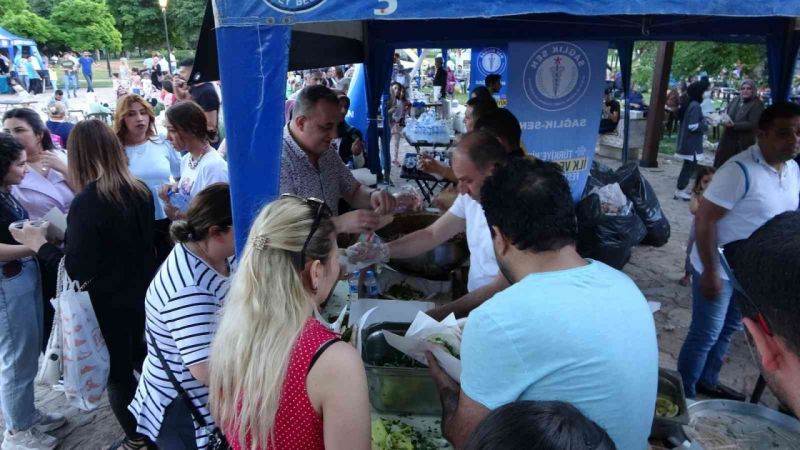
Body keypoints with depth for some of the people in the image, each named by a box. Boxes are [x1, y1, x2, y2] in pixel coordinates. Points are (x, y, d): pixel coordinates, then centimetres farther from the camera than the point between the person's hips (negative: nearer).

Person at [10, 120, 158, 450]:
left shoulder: (85, 203, -24)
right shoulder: (139, 190, -5)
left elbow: (78, 269, -21)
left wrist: (38, 244, -8)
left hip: (109, 303, -6)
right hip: (142, 293, 6)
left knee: (118, 372, 12)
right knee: (140, 359, 26)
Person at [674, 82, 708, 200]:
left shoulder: (689, 104, 10)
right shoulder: (695, 106, -18)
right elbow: (693, 126, -23)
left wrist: (703, 120, 12)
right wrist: (705, 124, -9)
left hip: (687, 141, 10)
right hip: (691, 142, -10)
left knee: (688, 165, 16)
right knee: (690, 166, -1)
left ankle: (680, 190, 20)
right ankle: (680, 191, 3)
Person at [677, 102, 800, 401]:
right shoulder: (741, 170, -24)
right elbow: (704, 220, -25)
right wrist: (710, 272, -24)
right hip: (720, 269, -8)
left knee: (728, 330, 22)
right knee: (705, 335, 4)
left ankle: (708, 382, 41)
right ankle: (684, 396, 21)